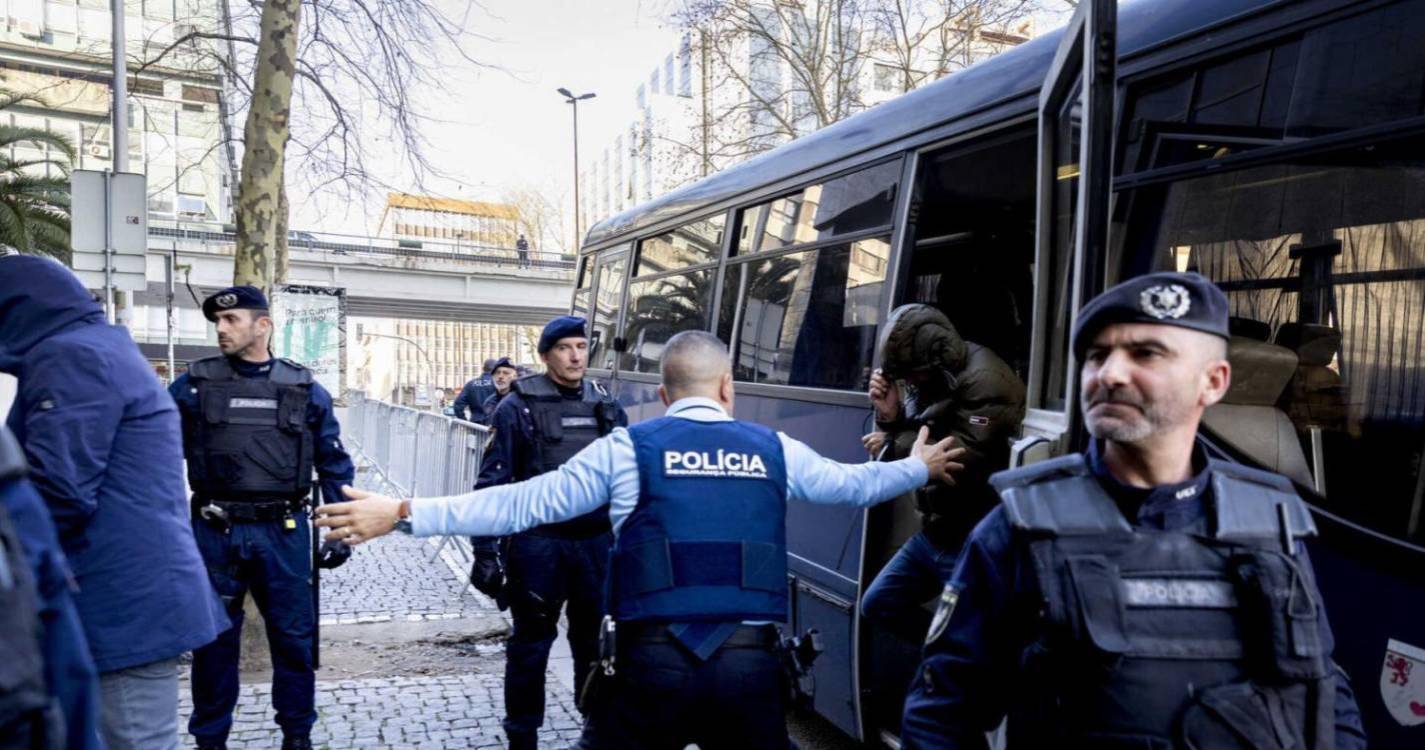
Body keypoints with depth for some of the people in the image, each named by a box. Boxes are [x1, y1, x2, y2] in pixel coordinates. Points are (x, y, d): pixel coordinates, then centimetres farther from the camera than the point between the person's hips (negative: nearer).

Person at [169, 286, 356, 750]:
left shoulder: (304, 389, 3)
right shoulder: (193, 385, 0)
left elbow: (334, 465, 7)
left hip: (282, 533, 0)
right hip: (215, 533, 0)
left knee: (294, 637, 9)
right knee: (214, 638, 12)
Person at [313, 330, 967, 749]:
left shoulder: (630, 448, 3)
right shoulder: (774, 450, 10)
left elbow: (523, 503, 0)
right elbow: (851, 483, 25)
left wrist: (406, 513, 5)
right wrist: (919, 468, 45)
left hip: (652, 659, -2)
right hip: (749, 660, 3)